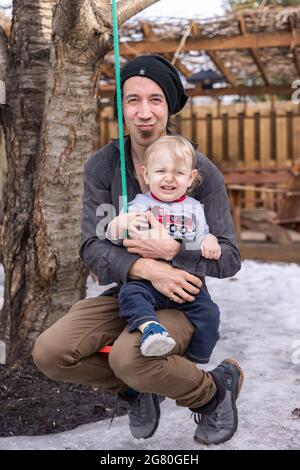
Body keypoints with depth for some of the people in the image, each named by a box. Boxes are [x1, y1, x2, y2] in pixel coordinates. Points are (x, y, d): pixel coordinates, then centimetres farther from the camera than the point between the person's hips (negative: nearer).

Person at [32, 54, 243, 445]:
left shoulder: (201, 171, -11)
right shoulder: (102, 166, -4)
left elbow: (228, 257, -10)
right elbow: (92, 248, -10)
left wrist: (171, 249, -28)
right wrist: (145, 268, -30)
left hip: (181, 300, -3)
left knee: (129, 357, -34)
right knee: (49, 353, -18)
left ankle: (215, 389, -3)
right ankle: (136, 388, 9)